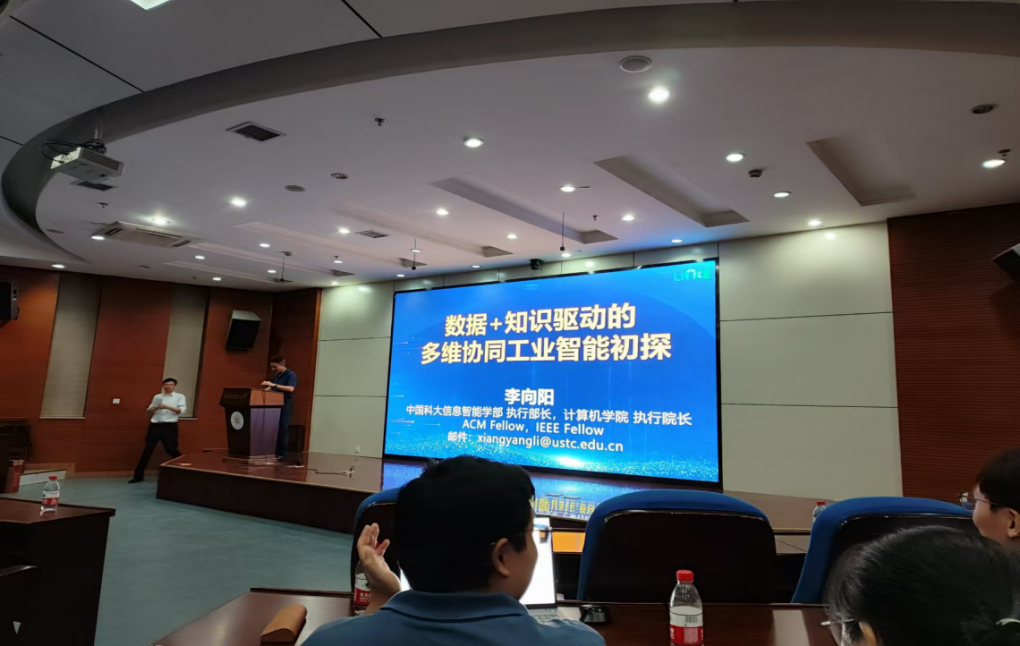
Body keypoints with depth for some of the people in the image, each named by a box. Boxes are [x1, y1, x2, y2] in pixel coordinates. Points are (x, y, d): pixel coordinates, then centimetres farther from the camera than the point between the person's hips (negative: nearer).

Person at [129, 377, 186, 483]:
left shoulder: (179, 397, 5)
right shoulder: (157, 397, 16)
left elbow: (182, 410, -7)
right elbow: (148, 411, 16)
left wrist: (168, 407, -19)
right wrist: (154, 408, -8)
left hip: (169, 426, -4)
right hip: (155, 426, 4)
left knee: (171, 449, -3)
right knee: (147, 449, 3)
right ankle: (139, 475, 10)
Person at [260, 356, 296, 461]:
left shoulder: (291, 375, -10)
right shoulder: (276, 375, 15)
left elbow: (291, 389, -25)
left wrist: (274, 385, -28)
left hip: (285, 405, -8)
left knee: (283, 430, -6)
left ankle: (282, 454, -2)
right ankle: (274, 452, 14)